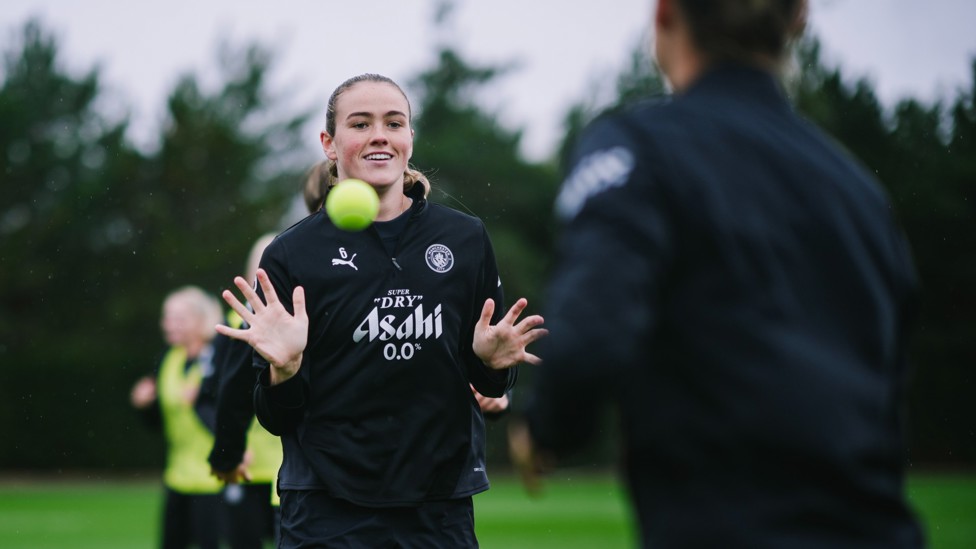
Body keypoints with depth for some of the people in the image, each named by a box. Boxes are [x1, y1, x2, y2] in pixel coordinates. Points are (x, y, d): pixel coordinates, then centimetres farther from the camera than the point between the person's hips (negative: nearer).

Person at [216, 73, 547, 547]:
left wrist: (492, 362, -9)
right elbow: (279, 420, 0)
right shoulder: (291, 254, -2)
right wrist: (283, 370, -20)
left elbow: (490, 387, 12)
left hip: (441, 507, 2)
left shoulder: (466, 239, 3)